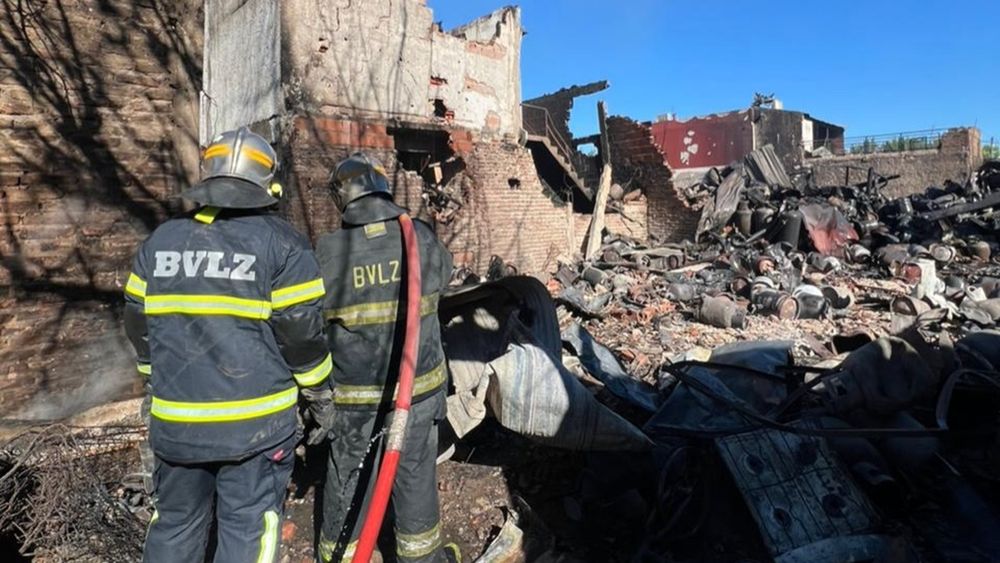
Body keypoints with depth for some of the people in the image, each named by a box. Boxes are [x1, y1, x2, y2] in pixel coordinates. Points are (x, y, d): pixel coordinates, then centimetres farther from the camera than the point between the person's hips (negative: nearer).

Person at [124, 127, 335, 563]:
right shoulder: (280, 242, -10)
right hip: (255, 421, -4)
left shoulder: (160, 240, 5)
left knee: (174, 524, 22)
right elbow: (301, 329, -11)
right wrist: (318, 390, 4)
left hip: (174, 420, 5)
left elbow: (137, 324, 12)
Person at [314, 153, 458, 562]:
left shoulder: (327, 252, -15)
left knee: (349, 478, 17)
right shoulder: (421, 237, -10)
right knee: (415, 472, 17)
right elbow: (443, 277, 10)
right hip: (419, 383, 1)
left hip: (355, 393, -1)